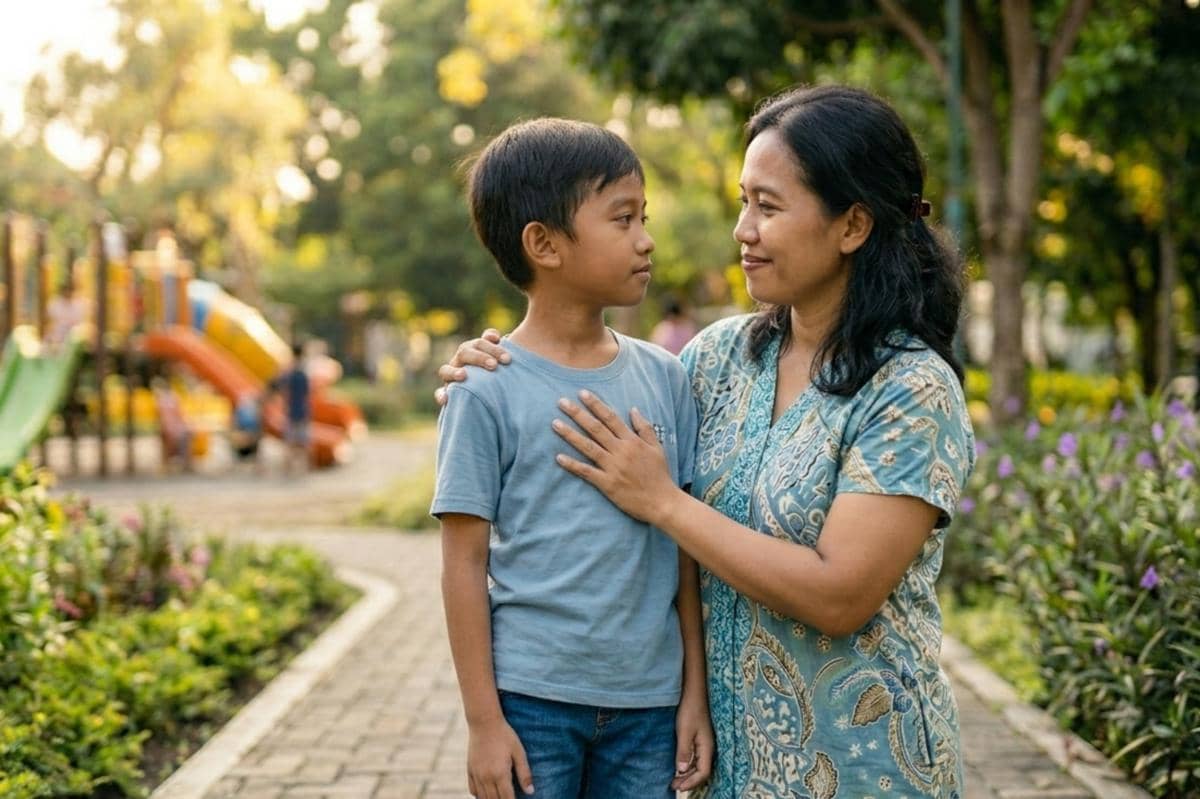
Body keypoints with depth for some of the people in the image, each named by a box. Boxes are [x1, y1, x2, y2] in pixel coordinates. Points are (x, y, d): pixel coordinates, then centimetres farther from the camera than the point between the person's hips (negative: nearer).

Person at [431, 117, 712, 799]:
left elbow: (685, 548, 7)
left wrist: (697, 692, 6)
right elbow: (466, 563, -6)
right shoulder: (490, 391, -8)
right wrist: (483, 720, -7)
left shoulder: (664, 377, 4)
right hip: (531, 698, -3)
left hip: (648, 702, 4)